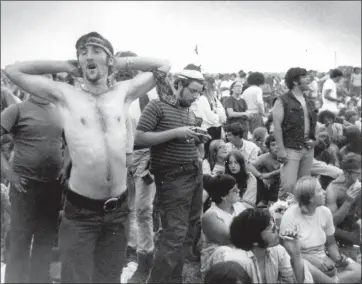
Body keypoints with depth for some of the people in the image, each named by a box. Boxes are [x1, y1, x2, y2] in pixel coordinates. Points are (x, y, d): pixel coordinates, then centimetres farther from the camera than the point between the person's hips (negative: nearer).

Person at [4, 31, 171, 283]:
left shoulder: (123, 92, 4)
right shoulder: (65, 95, -3)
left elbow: (164, 66, 11)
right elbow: (13, 71, -4)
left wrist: (121, 63, 5)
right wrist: (65, 66, -1)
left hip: (118, 209, 3)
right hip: (80, 210, -3)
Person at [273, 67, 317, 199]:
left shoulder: (308, 102, 15)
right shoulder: (282, 101, -8)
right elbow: (277, 126, -12)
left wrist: (312, 139, 7)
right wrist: (281, 149, -17)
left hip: (308, 149, 7)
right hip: (291, 149, -7)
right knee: (289, 184, -12)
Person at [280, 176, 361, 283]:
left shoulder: (325, 212, 0)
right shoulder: (290, 216, -16)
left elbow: (330, 243, 12)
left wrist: (338, 258, -9)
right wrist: (311, 259, -25)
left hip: (323, 259, 5)